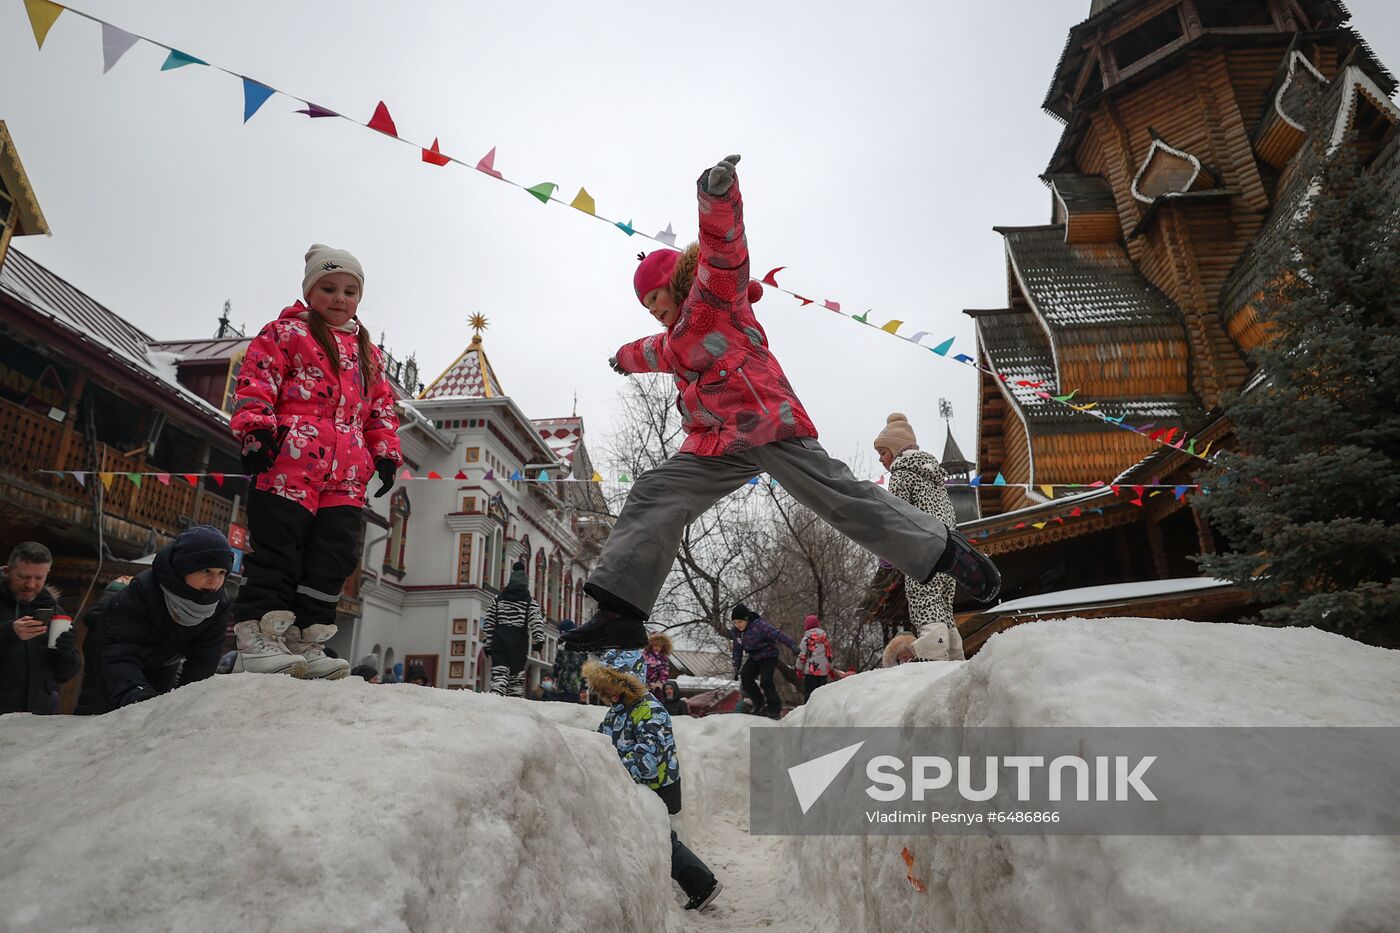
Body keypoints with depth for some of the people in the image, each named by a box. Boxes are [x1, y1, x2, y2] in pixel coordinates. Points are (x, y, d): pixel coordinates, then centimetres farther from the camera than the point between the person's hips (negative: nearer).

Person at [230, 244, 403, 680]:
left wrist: (385, 453, 13)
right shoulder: (288, 332, 8)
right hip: (290, 463, -6)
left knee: (333, 559, 3)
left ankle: (305, 641, 8)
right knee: (278, 553, -7)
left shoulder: (367, 352, 25)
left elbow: (381, 407, 25)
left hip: (346, 475, 6)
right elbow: (255, 381, -2)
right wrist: (257, 430, -15)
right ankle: (256, 637, -2)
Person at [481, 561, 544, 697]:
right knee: (517, 674, 9)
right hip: (519, 642, -1)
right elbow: (536, 621, -9)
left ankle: (496, 694, -27)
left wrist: (487, 644, 17)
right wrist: (538, 640, -17)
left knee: (499, 671, -6)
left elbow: (488, 623, 13)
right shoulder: (531, 603, 6)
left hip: (499, 640, 1)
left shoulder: (497, 600, 13)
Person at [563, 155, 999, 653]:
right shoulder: (678, 336, 32)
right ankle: (621, 607, -9)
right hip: (719, 446, 9)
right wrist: (627, 357, 75)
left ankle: (943, 550, 0)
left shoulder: (715, 293, 8)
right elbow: (658, 351, 56)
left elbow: (723, 244, -12)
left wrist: (718, 194, -30)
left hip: (768, 423, -9)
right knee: (653, 496, -3)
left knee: (838, 497, -13)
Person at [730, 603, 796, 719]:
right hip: (754, 658, 7)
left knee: (765, 681, -19)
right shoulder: (735, 632, -5)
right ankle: (759, 704, 1)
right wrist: (736, 667, 11)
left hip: (769, 656, -6)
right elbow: (737, 650, 9)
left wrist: (794, 647, -34)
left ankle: (775, 709, -1)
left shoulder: (759, 626, -28)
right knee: (745, 677, -14)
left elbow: (778, 634, -30)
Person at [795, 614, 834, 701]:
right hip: (824, 670, 5)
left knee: (808, 693, -2)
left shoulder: (806, 637, -5)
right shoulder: (825, 637, 11)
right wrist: (830, 669, 23)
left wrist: (799, 669, 1)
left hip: (811, 670, -5)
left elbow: (802, 654, -7)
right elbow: (829, 654, 15)